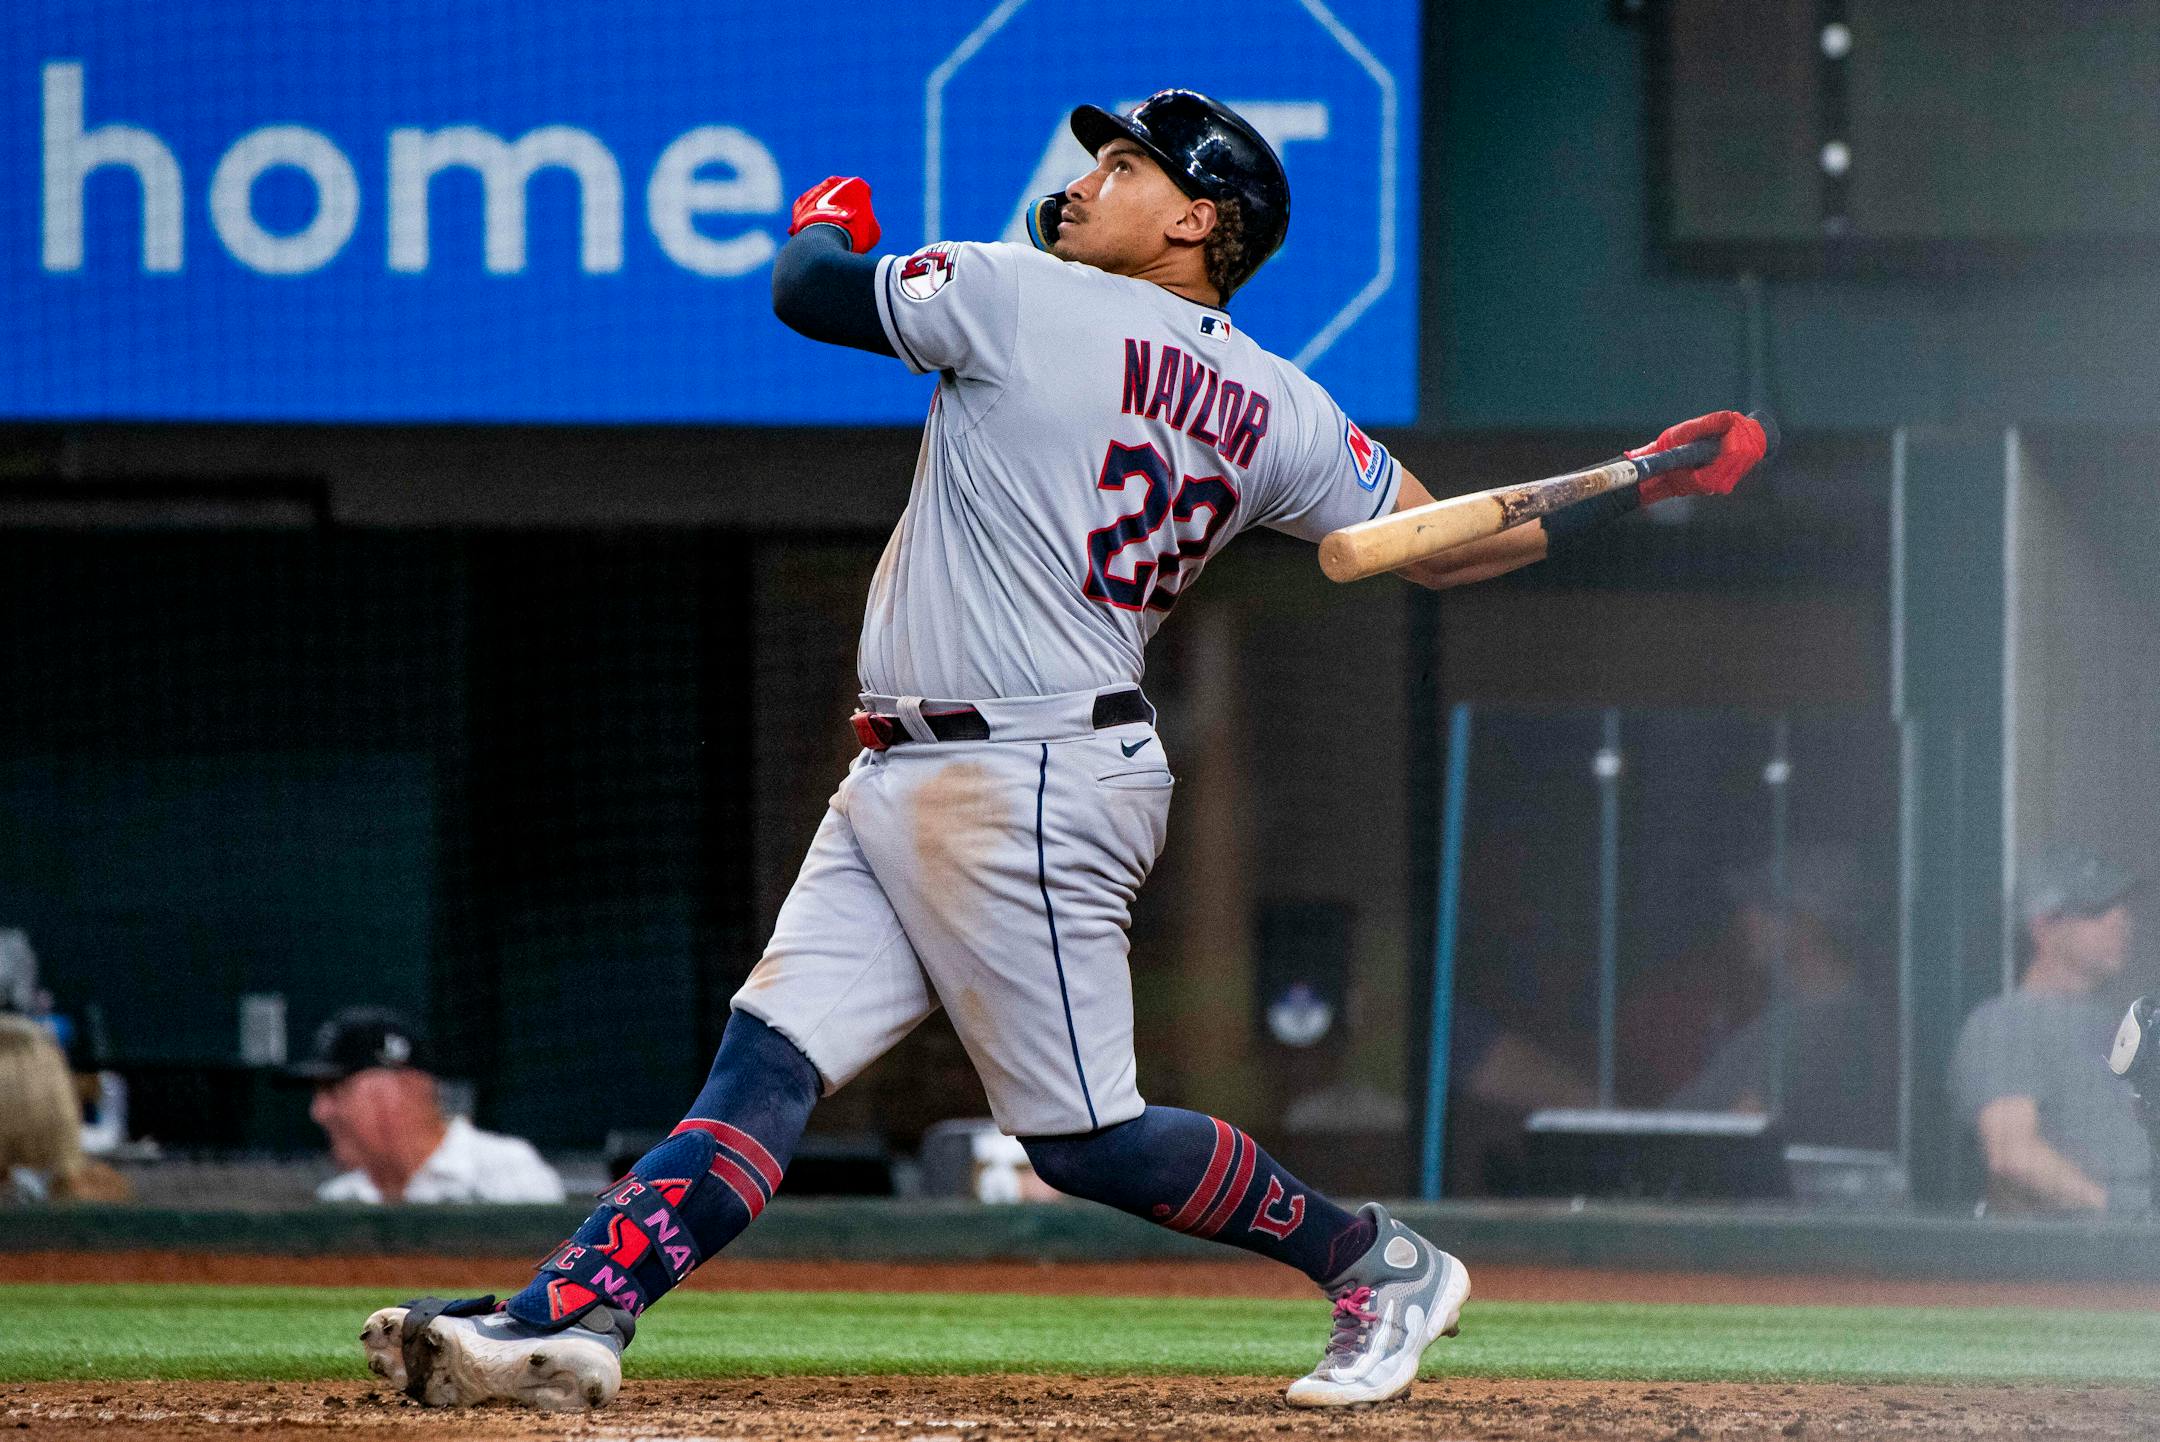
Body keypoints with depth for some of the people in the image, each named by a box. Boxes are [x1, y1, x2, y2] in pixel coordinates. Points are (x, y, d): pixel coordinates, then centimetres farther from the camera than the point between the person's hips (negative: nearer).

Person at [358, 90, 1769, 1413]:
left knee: (1086, 1135, -3)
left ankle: (1377, 1262, 11)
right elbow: (1447, 543, 4)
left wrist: (830, 216, 21)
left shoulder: (1021, 298, -12)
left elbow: (806, 287, -2)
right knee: (765, 1065, -2)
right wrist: (1633, 493, 15)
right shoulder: (1279, 411, 9)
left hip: (1029, 793, -9)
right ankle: (569, 1320, -11)